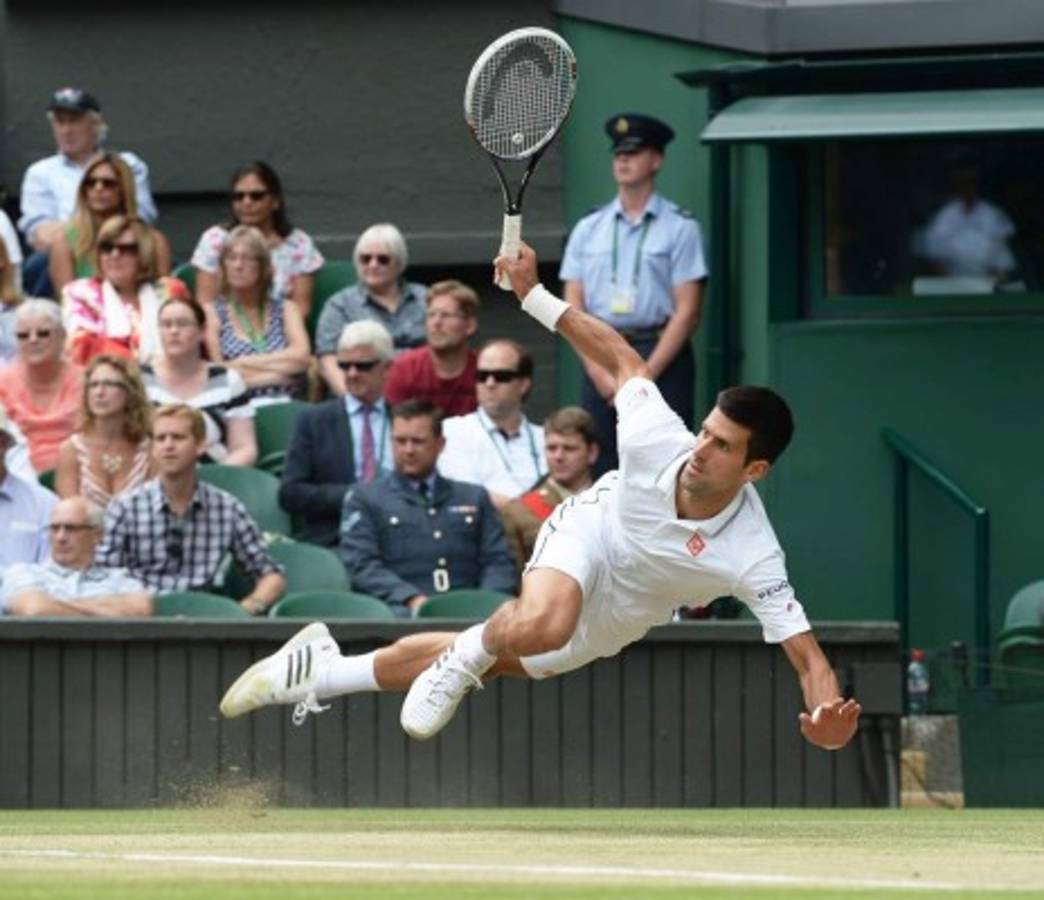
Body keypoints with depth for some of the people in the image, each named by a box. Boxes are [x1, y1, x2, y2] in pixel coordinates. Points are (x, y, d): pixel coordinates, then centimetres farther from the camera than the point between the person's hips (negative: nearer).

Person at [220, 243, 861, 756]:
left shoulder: (753, 559, -35)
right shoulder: (659, 438, -31)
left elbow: (805, 652, -35)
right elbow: (623, 358, -11)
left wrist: (830, 717, -56)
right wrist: (535, 294, -8)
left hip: (610, 621, 1)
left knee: (482, 664, 9)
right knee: (540, 624, -37)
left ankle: (323, 672, 30)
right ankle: (471, 649, -2)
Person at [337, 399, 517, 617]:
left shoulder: (474, 498, 24)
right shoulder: (364, 499, 15)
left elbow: (498, 562, 16)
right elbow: (362, 566, 2)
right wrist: (412, 600, -16)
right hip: (402, 611, -3)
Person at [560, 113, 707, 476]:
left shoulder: (679, 228, 1)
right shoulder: (588, 229, 12)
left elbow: (687, 312, -4)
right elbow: (573, 308, 9)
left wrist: (644, 375, -10)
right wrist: (599, 372, -4)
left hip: (661, 354, -4)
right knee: (601, 470, 2)